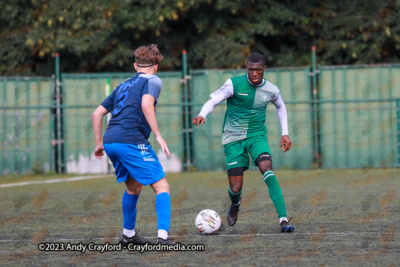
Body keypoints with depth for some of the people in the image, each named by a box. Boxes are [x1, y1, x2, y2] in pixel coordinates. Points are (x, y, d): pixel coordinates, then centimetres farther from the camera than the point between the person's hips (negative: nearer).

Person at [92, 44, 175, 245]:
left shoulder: (123, 86, 27)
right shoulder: (153, 81, 6)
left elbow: (97, 114, 25)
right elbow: (146, 105, -15)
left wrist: (99, 143, 30)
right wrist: (158, 136, -14)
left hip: (110, 142, 8)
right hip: (131, 141, -8)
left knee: (134, 187, 26)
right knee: (162, 187, -6)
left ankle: (128, 235, 31)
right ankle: (163, 236, -20)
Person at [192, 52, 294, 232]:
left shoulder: (271, 90, 0)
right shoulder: (234, 84, -10)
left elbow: (280, 107, 22)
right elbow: (212, 101, -9)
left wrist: (285, 133, 15)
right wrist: (202, 115, -30)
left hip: (257, 135, 1)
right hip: (233, 138, -1)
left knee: (267, 170, -27)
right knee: (235, 188, -5)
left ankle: (283, 219, -30)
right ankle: (235, 205, 37)